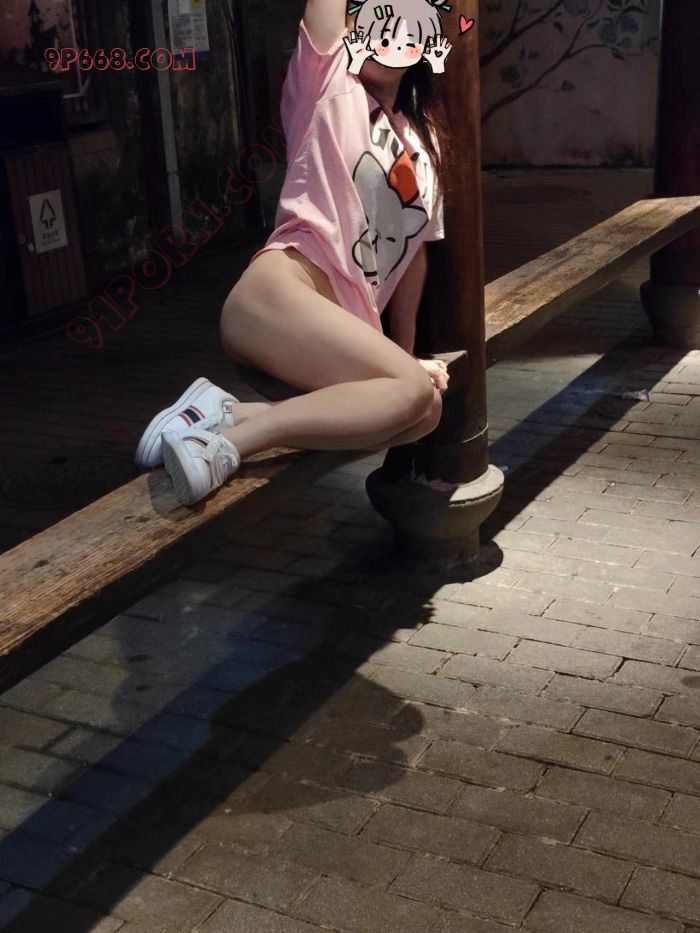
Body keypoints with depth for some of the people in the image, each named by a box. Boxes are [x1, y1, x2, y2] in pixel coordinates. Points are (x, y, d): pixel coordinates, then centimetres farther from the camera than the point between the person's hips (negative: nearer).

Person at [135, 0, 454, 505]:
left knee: (424, 408, -20)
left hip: (344, 322, 7)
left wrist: (405, 350, 16)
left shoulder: (426, 138, 23)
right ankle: (228, 440, -27)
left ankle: (236, 412, -22)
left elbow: (414, 250, 21)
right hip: (278, 292, -7)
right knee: (415, 392, -27)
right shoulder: (329, 79, 9)